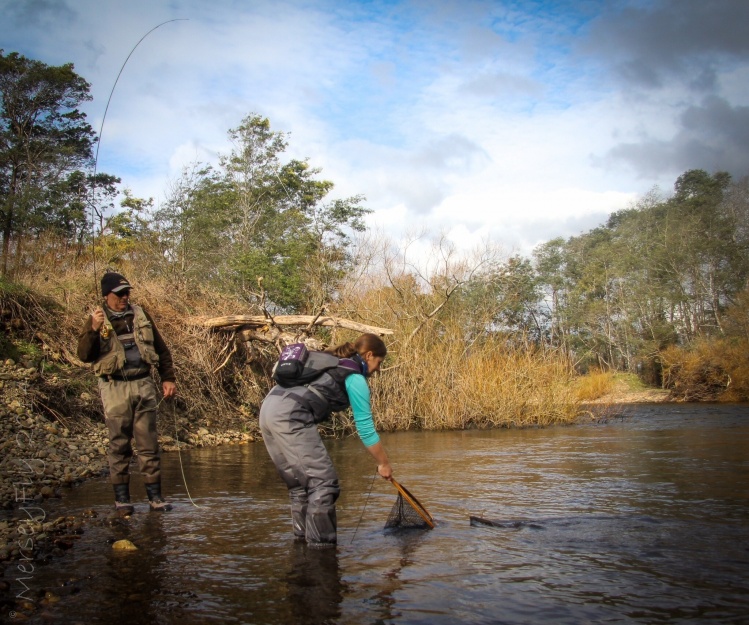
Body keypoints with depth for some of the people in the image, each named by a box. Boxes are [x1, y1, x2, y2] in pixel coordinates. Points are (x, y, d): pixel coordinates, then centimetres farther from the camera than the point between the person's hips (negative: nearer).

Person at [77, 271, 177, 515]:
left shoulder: (141, 315, 11)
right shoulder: (97, 320, 3)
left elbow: (161, 349, 15)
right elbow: (84, 355, -7)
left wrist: (168, 378, 8)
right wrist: (93, 330, -22)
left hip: (144, 385, 2)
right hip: (115, 388, -2)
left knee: (149, 443, 4)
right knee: (119, 444, 2)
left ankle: (155, 495, 9)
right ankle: (121, 498, 11)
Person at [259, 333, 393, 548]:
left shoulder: (330, 360, 25)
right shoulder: (355, 378, 1)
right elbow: (366, 429, 2)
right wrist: (384, 464, 13)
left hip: (268, 407, 9)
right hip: (290, 416, -9)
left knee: (299, 482, 17)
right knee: (323, 482, -4)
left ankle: (302, 536, 23)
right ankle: (320, 546, -3)